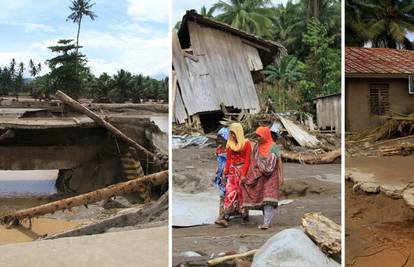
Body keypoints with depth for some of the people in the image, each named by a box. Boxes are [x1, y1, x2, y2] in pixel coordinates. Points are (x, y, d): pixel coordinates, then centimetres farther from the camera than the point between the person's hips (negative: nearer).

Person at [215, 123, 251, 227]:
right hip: (232, 170, 4)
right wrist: (225, 173, 10)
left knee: (242, 193, 0)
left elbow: (247, 160, -8)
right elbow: (228, 160, 13)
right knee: (230, 192, -6)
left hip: (242, 170, -4)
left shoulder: (246, 143, -4)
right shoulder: (230, 143, 11)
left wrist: (243, 174, -15)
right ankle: (226, 219, -13)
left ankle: (244, 214, 16)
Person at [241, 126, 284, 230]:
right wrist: (249, 175, 8)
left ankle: (267, 222, -13)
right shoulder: (257, 147, 6)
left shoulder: (273, 147, -7)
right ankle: (267, 220, 14)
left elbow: (279, 162, -7)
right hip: (260, 176, 5)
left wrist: (281, 176, -12)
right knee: (261, 198, 5)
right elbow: (254, 162, 10)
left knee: (268, 198, -12)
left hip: (271, 176, -5)